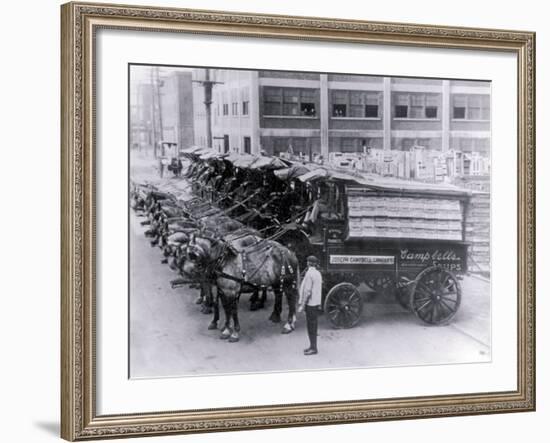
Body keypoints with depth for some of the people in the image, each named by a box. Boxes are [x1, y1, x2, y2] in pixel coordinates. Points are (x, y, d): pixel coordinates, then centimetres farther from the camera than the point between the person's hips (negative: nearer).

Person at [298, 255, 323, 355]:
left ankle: (313, 348, 0)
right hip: (316, 303, 9)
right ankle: (312, 346, 22)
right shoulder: (318, 273, 9)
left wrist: (302, 305, -15)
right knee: (313, 326, 15)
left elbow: (307, 291, -20)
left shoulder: (309, 274, -17)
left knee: (311, 326, -4)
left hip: (311, 304, -9)